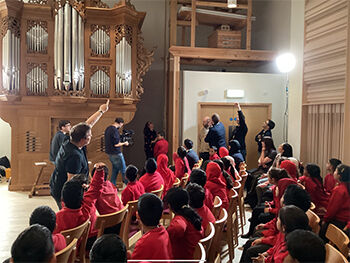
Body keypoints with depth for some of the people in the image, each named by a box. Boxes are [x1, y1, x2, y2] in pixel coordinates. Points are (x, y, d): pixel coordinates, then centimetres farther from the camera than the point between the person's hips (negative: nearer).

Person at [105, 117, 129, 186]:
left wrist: (121, 142, 17)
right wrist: (124, 143, -6)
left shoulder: (108, 129, 10)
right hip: (116, 153, -9)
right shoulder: (115, 130, -20)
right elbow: (116, 144, -22)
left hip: (110, 153, 9)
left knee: (115, 170, 17)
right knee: (123, 170, 1)